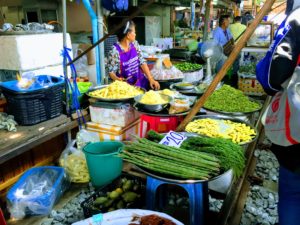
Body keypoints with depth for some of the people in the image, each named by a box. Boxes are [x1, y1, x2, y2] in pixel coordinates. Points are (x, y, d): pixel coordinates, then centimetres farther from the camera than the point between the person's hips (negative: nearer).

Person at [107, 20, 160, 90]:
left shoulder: (135, 44, 2)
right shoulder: (115, 51, -15)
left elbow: (142, 62, 2)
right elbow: (111, 72, -10)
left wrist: (151, 79, -9)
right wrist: (117, 79, -32)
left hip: (140, 82, 5)